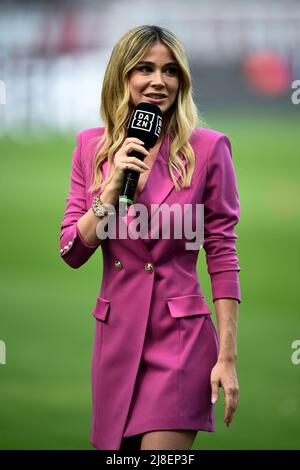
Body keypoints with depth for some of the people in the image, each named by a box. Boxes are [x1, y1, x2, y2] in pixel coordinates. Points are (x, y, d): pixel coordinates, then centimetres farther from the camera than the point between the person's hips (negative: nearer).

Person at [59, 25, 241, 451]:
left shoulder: (208, 148, -6)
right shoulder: (92, 146, 4)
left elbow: (222, 256, -6)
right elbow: (72, 253, 1)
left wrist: (227, 357, -9)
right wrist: (114, 185, -13)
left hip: (180, 336, -4)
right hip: (116, 335, 4)